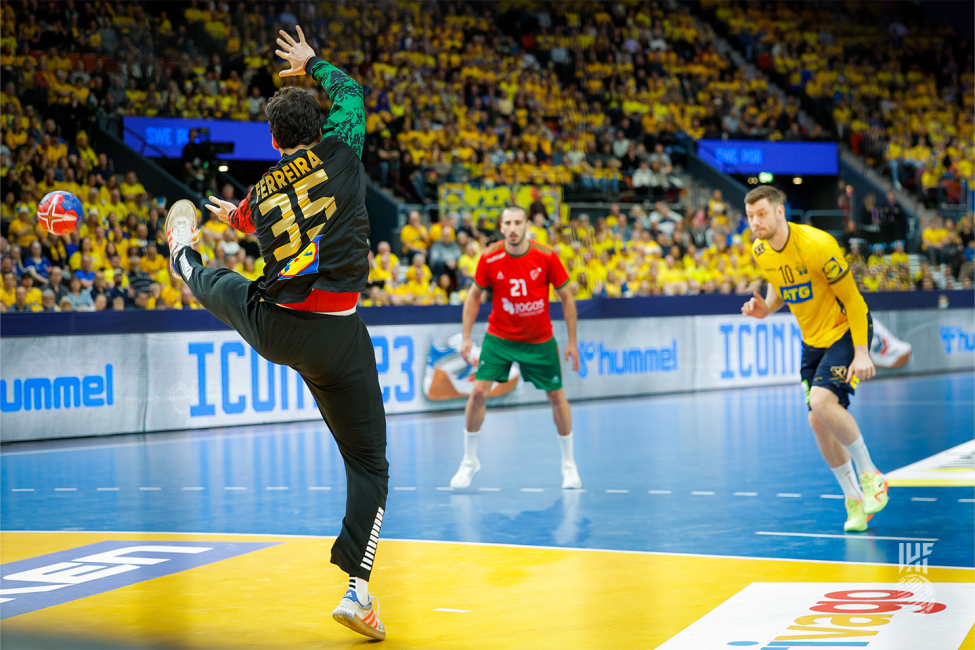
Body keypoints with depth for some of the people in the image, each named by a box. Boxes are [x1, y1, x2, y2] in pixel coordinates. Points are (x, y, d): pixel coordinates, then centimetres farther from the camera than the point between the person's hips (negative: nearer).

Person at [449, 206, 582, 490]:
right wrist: (466, 336, -6)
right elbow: (474, 296, 1)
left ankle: (569, 464, 22)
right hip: (499, 336, 0)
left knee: (557, 397, 3)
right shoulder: (489, 258, -14)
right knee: (478, 392, -10)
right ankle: (469, 461, 8)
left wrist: (572, 342, -5)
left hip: (540, 340, 0)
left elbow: (566, 298, -5)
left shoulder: (546, 257, -16)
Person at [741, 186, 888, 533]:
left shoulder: (816, 245, -25)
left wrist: (861, 352, -23)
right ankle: (854, 499, 15)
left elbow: (852, 298, -19)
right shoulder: (760, 251, -4)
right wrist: (766, 307, -5)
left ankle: (870, 476, -7)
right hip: (813, 340, 7)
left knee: (822, 401, -27)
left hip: (846, 330, -7)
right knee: (818, 421, 0)